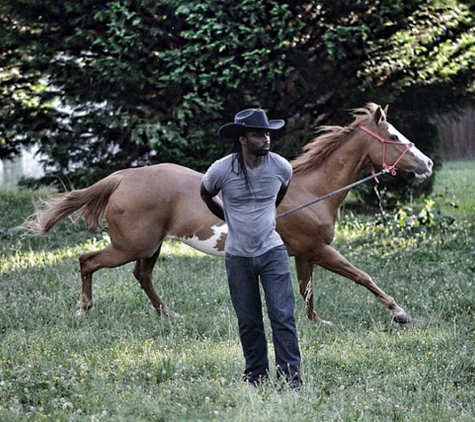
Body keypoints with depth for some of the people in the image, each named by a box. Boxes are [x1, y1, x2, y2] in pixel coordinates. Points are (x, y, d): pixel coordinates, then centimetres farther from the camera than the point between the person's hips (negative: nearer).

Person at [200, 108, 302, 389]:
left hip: (272, 251, 0)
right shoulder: (222, 170, -14)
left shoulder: (281, 167, -8)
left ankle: (291, 378, -5)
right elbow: (206, 196, 9)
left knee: (283, 316, -8)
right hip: (238, 256, 0)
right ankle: (257, 378, 19)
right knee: (249, 323, 7)